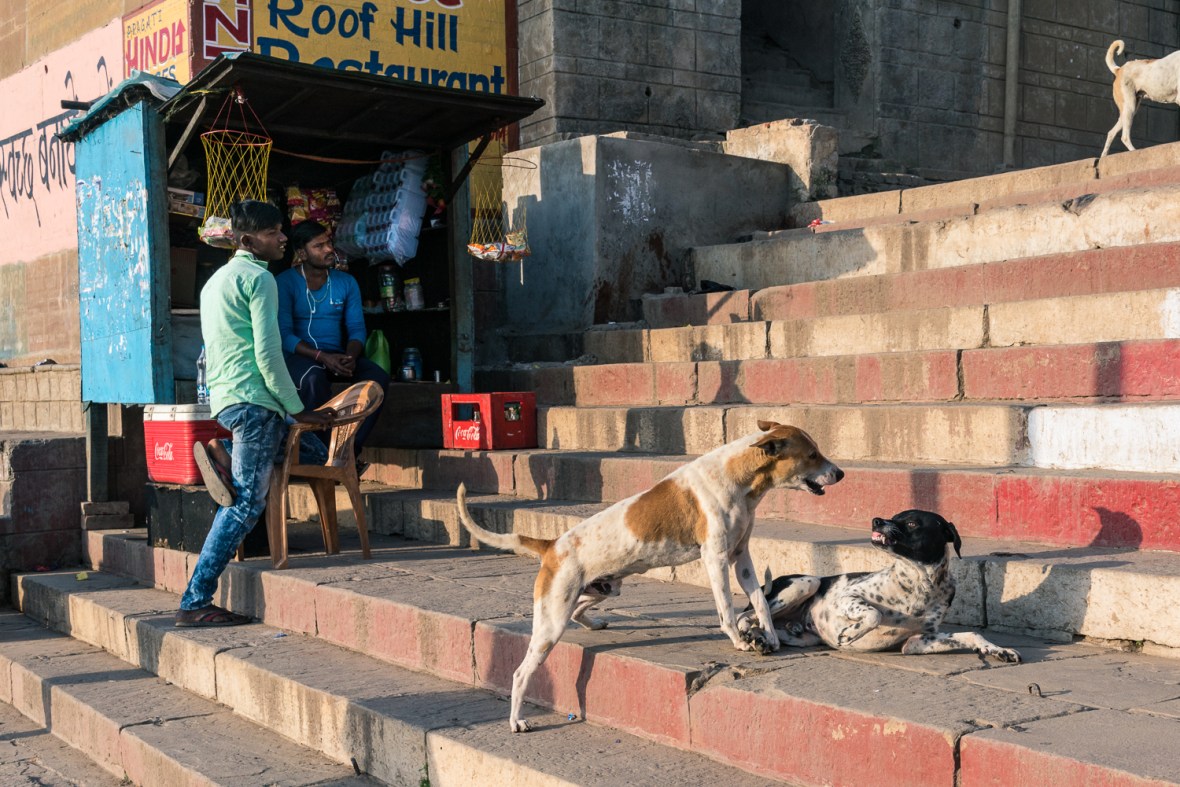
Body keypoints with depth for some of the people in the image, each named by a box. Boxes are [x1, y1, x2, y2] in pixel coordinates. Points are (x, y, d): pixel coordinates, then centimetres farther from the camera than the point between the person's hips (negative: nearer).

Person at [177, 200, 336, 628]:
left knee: (317, 452, 16)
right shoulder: (259, 278, -7)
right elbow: (267, 354, -13)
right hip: (253, 399, -10)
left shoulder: (217, 279, 24)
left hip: (224, 398, 10)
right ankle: (194, 603, -10)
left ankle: (223, 453, 4)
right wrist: (297, 410, -7)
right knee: (247, 502, -9)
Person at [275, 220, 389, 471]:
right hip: (297, 357, -4)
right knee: (314, 376, -39)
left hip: (336, 358, 4)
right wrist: (322, 357, -26)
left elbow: (357, 328, 7)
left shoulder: (346, 282, 12)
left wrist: (350, 356, -17)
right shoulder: (284, 283, -3)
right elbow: (284, 335, -12)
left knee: (378, 376, -23)